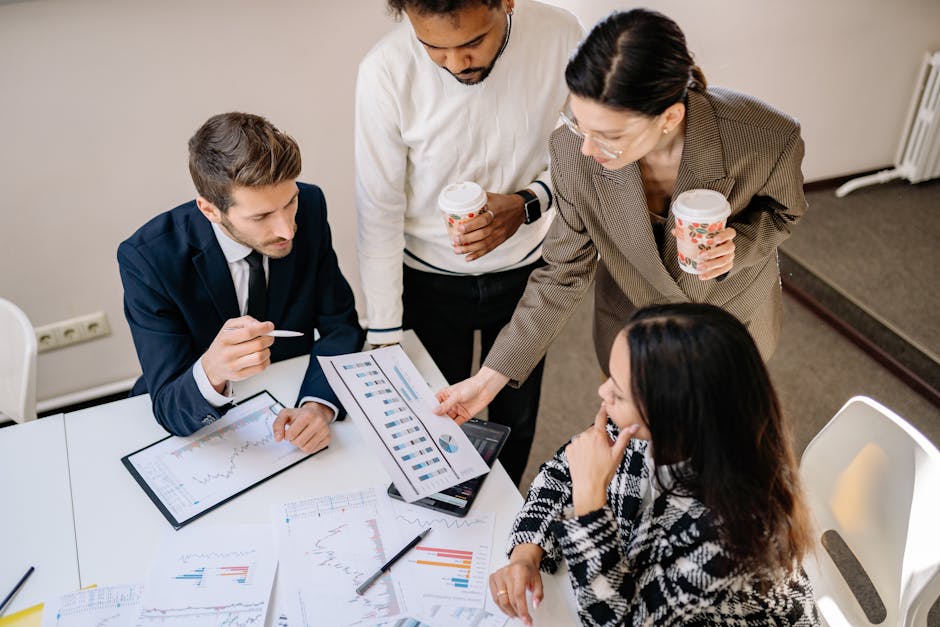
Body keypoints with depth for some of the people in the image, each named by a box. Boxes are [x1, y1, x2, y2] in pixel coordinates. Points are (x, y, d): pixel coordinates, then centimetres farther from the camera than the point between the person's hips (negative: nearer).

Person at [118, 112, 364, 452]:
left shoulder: (309, 207, -14)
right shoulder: (147, 258, -22)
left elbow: (341, 325, -6)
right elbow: (169, 409, -21)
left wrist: (319, 405, -25)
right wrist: (211, 372, -43)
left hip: (293, 404, 1)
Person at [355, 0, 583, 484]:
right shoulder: (385, 71, -25)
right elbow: (379, 210, -17)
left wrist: (528, 204, -26)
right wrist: (384, 334, -12)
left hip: (525, 272, 2)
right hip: (430, 281, -1)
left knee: (517, 418, 21)